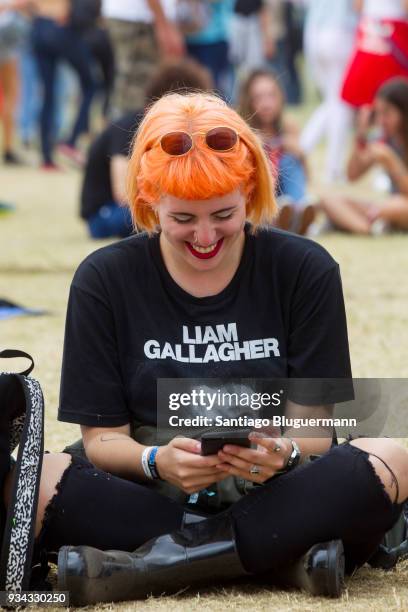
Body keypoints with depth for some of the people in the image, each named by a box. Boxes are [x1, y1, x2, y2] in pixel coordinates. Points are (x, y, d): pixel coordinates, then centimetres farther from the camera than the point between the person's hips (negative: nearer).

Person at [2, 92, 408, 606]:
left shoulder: (304, 270, 4)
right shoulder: (105, 280, 4)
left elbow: (316, 425, 2)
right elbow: (102, 435, 2)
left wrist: (284, 452, -23)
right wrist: (156, 461, -21)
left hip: (271, 500, 0)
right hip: (148, 500, 0)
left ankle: (156, 564, -30)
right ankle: (281, 559, -31)